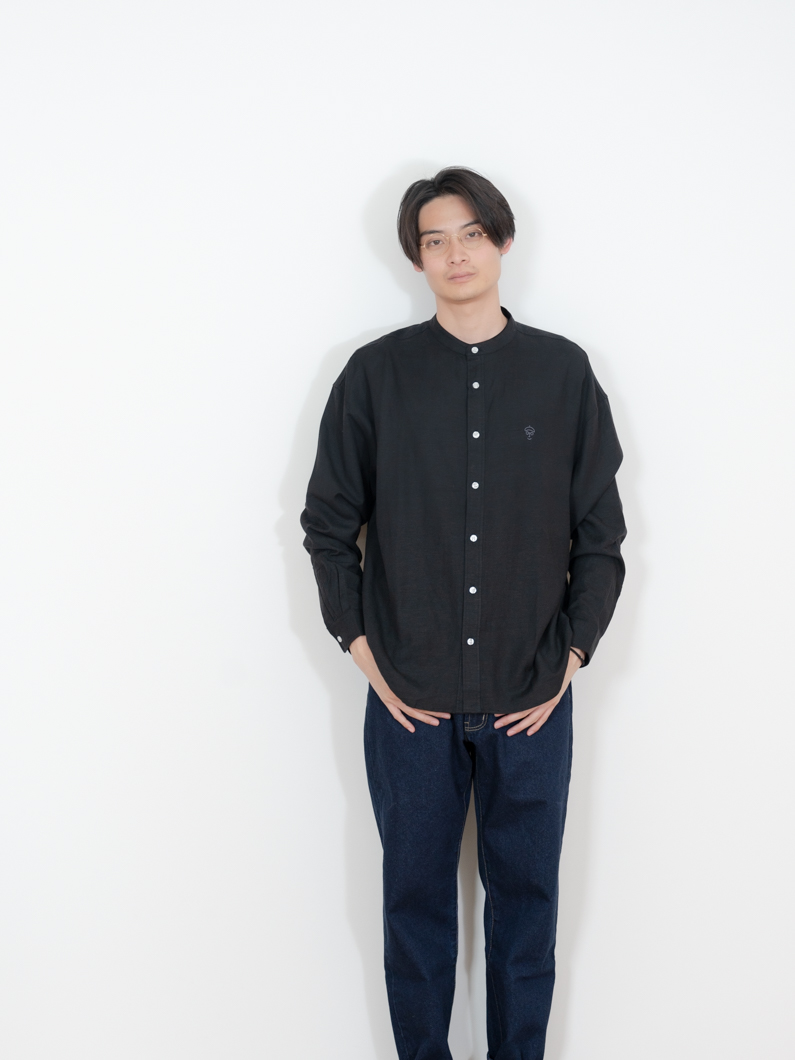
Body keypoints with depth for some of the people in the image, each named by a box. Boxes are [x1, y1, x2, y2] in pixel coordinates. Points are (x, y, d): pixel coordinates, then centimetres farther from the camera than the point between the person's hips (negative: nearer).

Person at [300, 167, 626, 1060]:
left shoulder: (563, 373, 1)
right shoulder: (376, 374, -1)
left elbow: (601, 533, 4)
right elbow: (327, 523, 4)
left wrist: (571, 657, -1)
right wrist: (362, 648, -2)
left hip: (532, 701, 1)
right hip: (410, 699, 0)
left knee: (525, 894, 12)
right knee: (416, 894, 12)